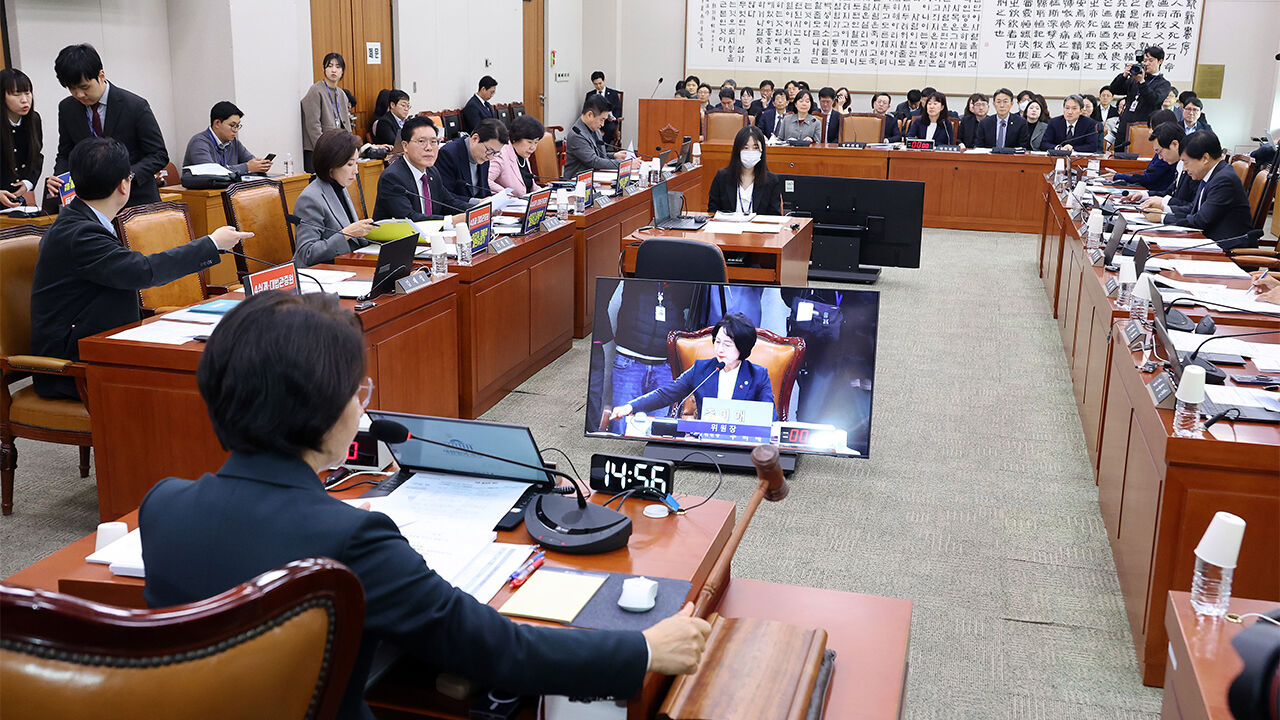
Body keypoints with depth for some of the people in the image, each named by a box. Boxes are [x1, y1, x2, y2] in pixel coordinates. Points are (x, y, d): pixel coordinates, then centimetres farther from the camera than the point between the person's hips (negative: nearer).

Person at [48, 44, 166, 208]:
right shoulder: (67, 108, 6)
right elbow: (65, 155, 16)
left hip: (136, 200, -3)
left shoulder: (135, 106, -9)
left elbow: (159, 155, -6)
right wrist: (57, 177, -6)